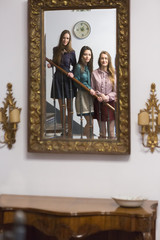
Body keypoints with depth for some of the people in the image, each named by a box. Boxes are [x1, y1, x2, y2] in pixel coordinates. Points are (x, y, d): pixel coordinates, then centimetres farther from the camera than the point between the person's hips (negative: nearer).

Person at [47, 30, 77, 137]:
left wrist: (72, 73, -14)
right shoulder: (56, 50, 5)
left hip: (68, 80, -2)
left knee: (69, 107, 2)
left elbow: (75, 66, 5)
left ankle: (70, 131, 8)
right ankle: (64, 130, 12)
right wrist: (50, 64, -3)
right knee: (62, 107, 5)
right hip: (58, 79, 2)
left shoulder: (71, 52, -3)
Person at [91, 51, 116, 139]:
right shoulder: (94, 73, 1)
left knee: (111, 132, 3)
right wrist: (98, 96, -13)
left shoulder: (113, 74, -1)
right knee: (102, 132, 10)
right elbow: (92, 89, 4)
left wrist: (107, 97, -16)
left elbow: (116, 91, -2)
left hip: (110, 103, -1)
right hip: (99, 104, 1)